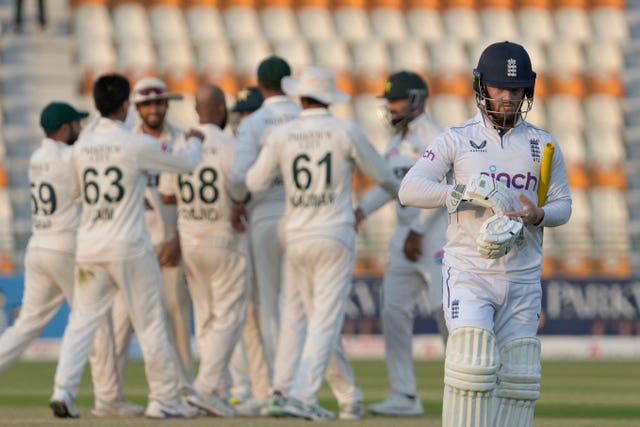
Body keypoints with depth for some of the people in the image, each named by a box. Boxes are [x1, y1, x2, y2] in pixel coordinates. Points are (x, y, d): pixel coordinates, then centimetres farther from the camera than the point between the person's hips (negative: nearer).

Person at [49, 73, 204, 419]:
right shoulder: (137, 145, -10)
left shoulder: (82, 146, 3)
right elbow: (188, 164, 2)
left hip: (89, 248, 4)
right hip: (129, 247, -4)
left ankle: (63, 388, -9)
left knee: (82, 321, 7)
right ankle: (164, 399, 10)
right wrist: (194, 141, 25)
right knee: (151, 323, 6)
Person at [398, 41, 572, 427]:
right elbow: (410, 189, -10)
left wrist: (537, 215, -15)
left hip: (523, 280, 3)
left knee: (519, 378, 3)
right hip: (469, 275, -3)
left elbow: (563, 206, 9)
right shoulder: (456, 140, -1)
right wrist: (469, 192, -22)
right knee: (473, 364, -18)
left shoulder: (543, 145, 8)